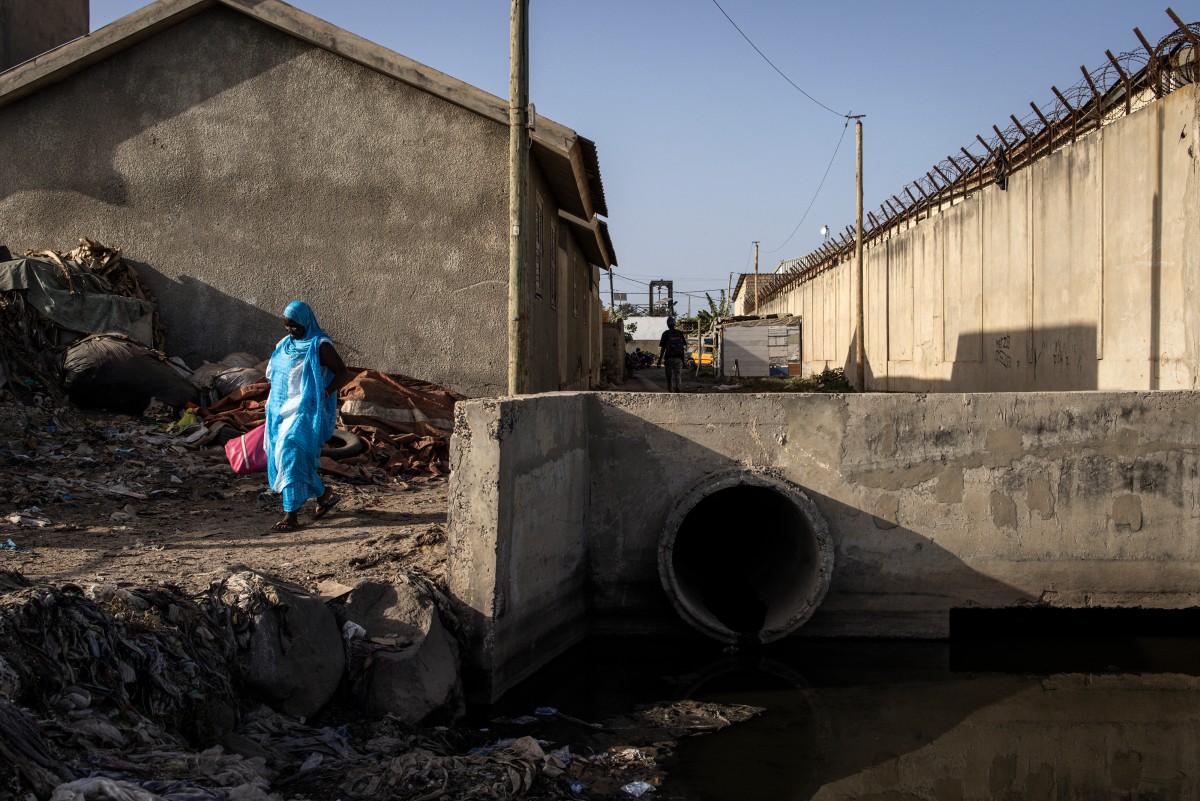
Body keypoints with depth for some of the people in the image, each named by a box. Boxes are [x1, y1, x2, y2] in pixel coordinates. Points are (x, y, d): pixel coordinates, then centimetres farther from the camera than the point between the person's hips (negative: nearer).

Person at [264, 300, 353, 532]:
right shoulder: (284, 345, 13)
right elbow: (275, 374, 27)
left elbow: (343, 373, -10)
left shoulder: (319, 346, -9)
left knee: (291, 455, -15)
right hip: (283, 409, 8)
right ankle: (324, 494, 27)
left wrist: (323, 394, -20)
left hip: (305, 411, -8)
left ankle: (291, 514, -11)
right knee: (280, 456, 10)